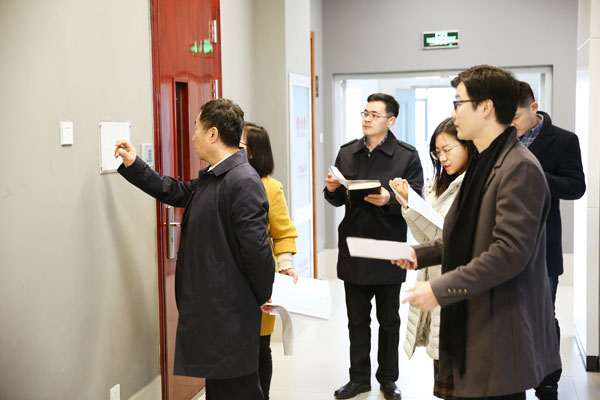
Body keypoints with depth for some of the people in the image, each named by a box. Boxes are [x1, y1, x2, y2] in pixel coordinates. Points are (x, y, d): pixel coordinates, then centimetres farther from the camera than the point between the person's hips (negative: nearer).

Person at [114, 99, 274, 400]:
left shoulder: (244, 181, -21)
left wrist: (265, 297, -11)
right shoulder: (209, 179, 10)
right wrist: (133, 165, 24)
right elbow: (174, 192, 25)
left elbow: (256, 248, -22)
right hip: (208, 308, 10)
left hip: (231, 314, -10)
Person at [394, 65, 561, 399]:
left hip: (502, 332, -9)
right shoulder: (485, 162, 13)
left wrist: (440, 290, -22)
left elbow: (510, 252, -25)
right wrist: (421, 254, 7)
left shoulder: (520, 168, -18)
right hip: (474, 321, 9)